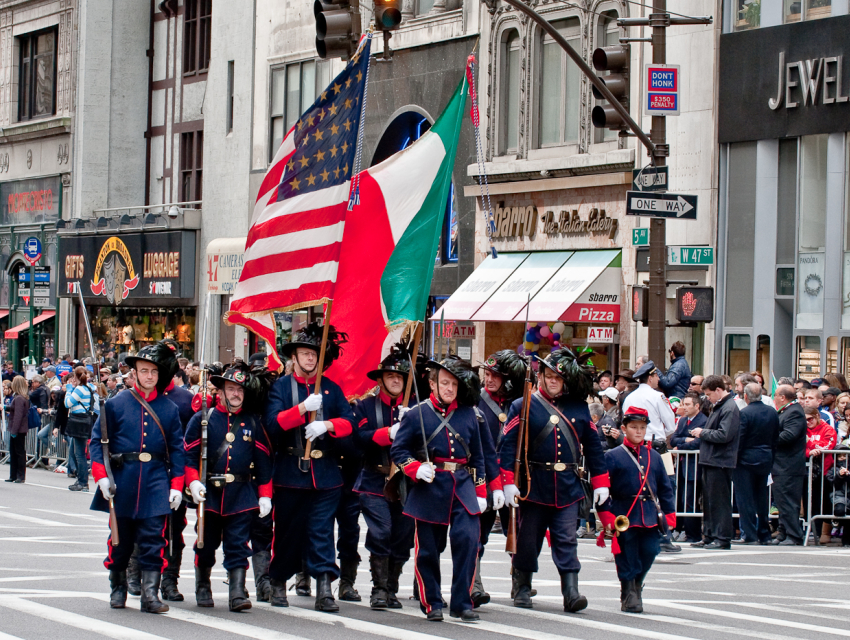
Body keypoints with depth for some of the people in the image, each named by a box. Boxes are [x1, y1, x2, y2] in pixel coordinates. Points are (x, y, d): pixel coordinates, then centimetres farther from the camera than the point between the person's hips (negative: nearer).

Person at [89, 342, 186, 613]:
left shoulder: (169, 409, 7)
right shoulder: (116, 404, 2)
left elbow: (177, 448, 8)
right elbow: (98, 440, 2)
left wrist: (177, 486, 1)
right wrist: (101, 476, -9)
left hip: (156, 482, 0)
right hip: (123, 481, 0)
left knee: (153, 540, -7)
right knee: (121, 539, 9)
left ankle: (150, 595, -5)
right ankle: (118, 589, 25)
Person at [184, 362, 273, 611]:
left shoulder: (253, 422, 9)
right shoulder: (202, 419, 4)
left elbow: (263, 460, 9)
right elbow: (189, 453, 2)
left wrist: (265, 495, 4)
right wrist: (194, 481, -12)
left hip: (241, 495, 0)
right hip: (209, 493, 0)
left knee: (238, 545, -5)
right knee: (206, 544, 9)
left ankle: (237, 593, -6)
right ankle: (203, 588, 26)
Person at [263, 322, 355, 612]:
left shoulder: (331, 388, 11)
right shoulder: (280, 387, 4)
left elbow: (349, 422, 2)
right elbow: (273, 424, -9)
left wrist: (326, 425, -17)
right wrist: (303, 408, -21)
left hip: (325, 474, 1)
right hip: (290, 473, -1)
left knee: (322, 530, -5)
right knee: (287, 530, 5)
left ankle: (324, 590, -9)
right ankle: (278, 584, 20)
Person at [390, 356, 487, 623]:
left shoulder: (468, 415, 10)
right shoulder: (416, 415, 0)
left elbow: (477, 456, 15)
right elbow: (398, 450, 3)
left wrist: (480, 492, 11)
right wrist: (416, 469, -15)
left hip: (463, 486, 2)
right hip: (430, 488, -2)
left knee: (468, 538, -14)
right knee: (428, 549, 4)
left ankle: (461, 603, -5)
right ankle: (432, 603, 19)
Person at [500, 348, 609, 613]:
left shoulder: (579, 408, 9)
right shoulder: (523, 406, -1)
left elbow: (593, 446, 14)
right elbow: (508, 445, -6)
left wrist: (600, 482, 10)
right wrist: (508, 482, -14)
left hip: (568, 487, 2)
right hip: (533, 486, -2)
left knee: (567, 540, -5)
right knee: (528, 539, 8)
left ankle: (571, 593, -10)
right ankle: (522, 589, 24)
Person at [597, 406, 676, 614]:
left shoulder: (654, 456, 13)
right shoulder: (612, 457, -1)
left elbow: (665, 488, 17)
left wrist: (669, 515, 11)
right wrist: (607, 517, -11)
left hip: (650, 516, 4)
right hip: (624, 516, -3)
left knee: (650, 551, -4)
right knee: (628, 558, -2)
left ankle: (636, 585, 20)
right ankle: (629, 596, 8)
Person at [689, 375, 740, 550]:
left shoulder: (730, 408, -15)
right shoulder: (717, 407, 16)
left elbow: (724, 435, -23)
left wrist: (703, 433, -13)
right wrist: (702, 433, 6)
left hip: (720, 461, -10)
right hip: (710, 460, 10)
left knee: (719, 501, -6)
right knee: (709, 501, 13)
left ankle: (722, 538, -2)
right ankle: (709, 536, 19)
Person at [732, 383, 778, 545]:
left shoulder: (745, 413, -16)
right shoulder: (772, 412, 3)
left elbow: (739, 440, -15)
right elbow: (776, 438, 9)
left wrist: (734, 460, -7)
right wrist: (771, 458, 16)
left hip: (747, 459, -6)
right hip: (766, 459, 6)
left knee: (745, 499, 0)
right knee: (762, 497, 14)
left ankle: (749, 535, -2)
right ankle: (764, 534, 16)